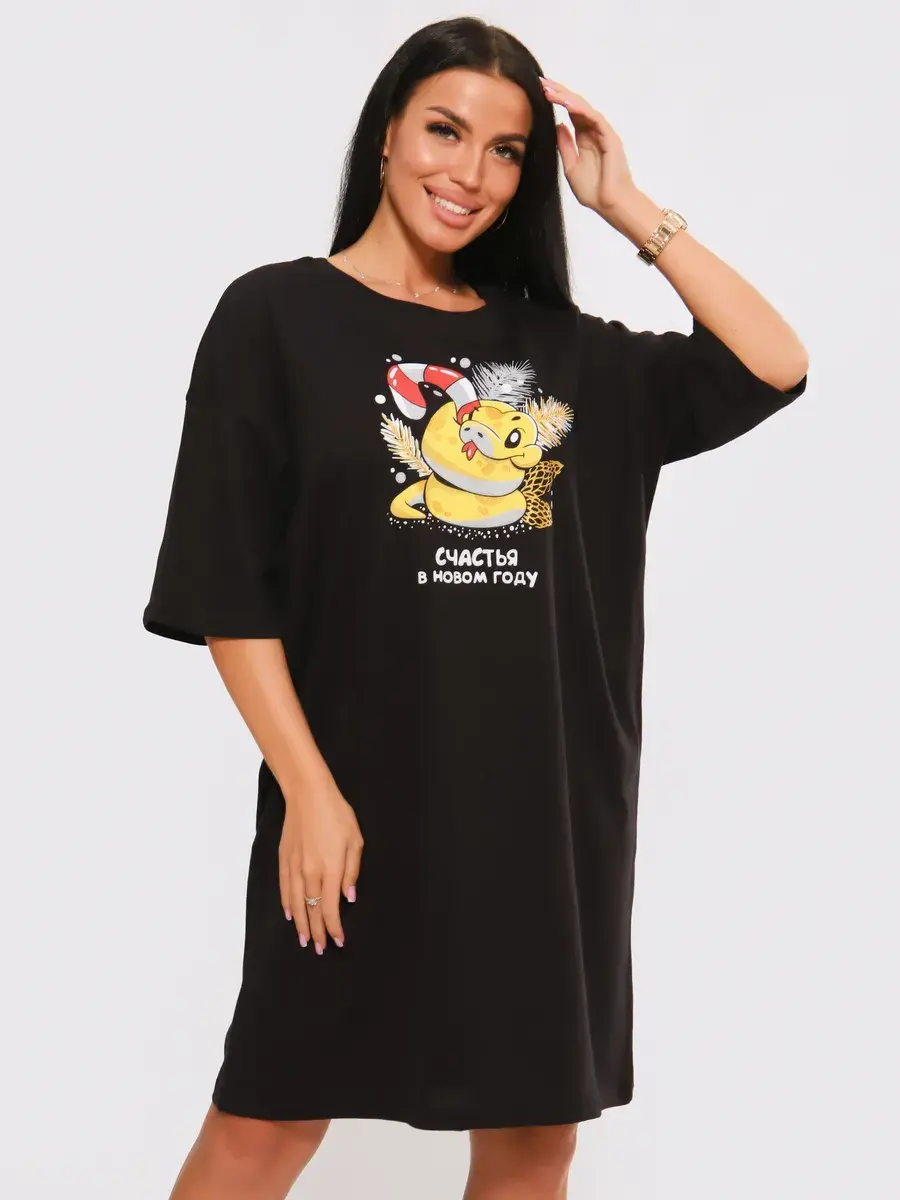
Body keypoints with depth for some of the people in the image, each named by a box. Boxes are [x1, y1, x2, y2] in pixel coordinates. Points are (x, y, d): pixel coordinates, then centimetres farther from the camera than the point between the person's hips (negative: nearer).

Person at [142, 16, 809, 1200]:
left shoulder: (558, 344, 11)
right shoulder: (277, 315, -1)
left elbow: (773, 366, 8)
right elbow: (229, 589, -5)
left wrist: (626, 204, 5)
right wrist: (308, 788, -12)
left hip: (551, 797, 4)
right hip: (366, 797, -4)